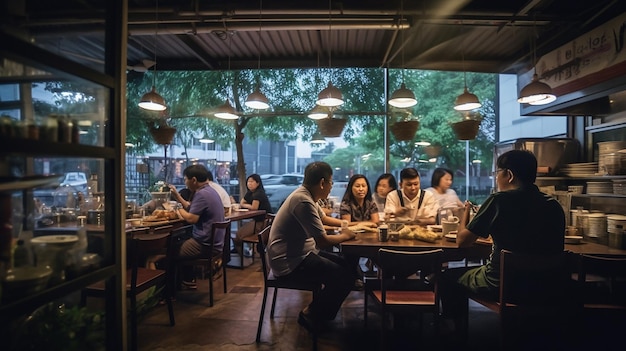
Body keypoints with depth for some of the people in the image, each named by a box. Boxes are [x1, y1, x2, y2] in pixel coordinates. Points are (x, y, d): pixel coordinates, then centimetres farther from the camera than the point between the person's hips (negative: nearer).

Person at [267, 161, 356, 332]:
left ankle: (321, 312, 21)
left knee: (345, 265, 12)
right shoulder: (303, 201, -25)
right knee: (344, 277, -11)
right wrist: (345, 236, -7)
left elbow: (324, 219, 23)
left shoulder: (307, 196, 7)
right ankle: (311, 314, 8)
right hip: (289, 262, -10)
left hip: (299, 254, 10)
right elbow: (323, 241, -25)